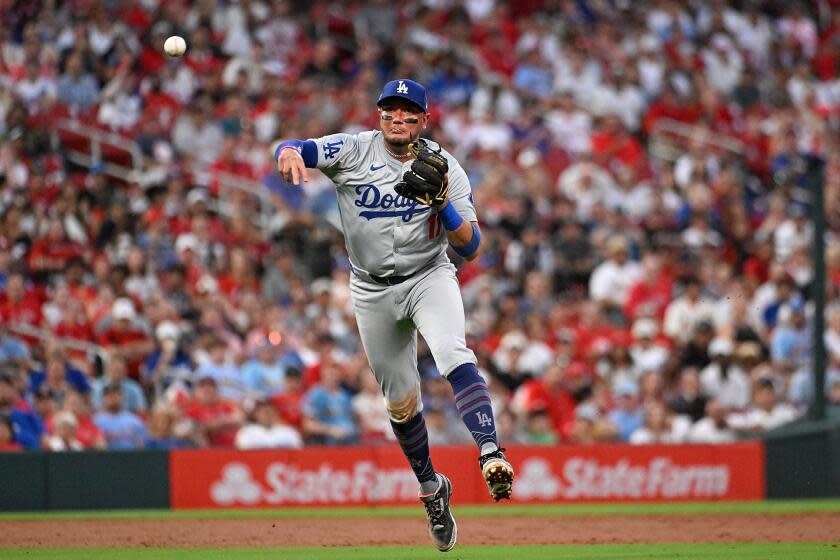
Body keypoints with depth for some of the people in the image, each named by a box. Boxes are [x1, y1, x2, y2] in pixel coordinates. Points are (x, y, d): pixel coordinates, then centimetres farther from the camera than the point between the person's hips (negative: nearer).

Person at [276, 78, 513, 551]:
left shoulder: (446, 169, -8)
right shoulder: (354, 152, -7)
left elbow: (472, 248, -12)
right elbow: (291, 148, -20)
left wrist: (440, 201, -28)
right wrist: (290, 153, -45)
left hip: (429, 277, -2)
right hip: (374, 291, 2)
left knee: (453, 353, -31)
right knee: (401, 402, 9)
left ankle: (492, 456, -43)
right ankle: (432, 489, 32)